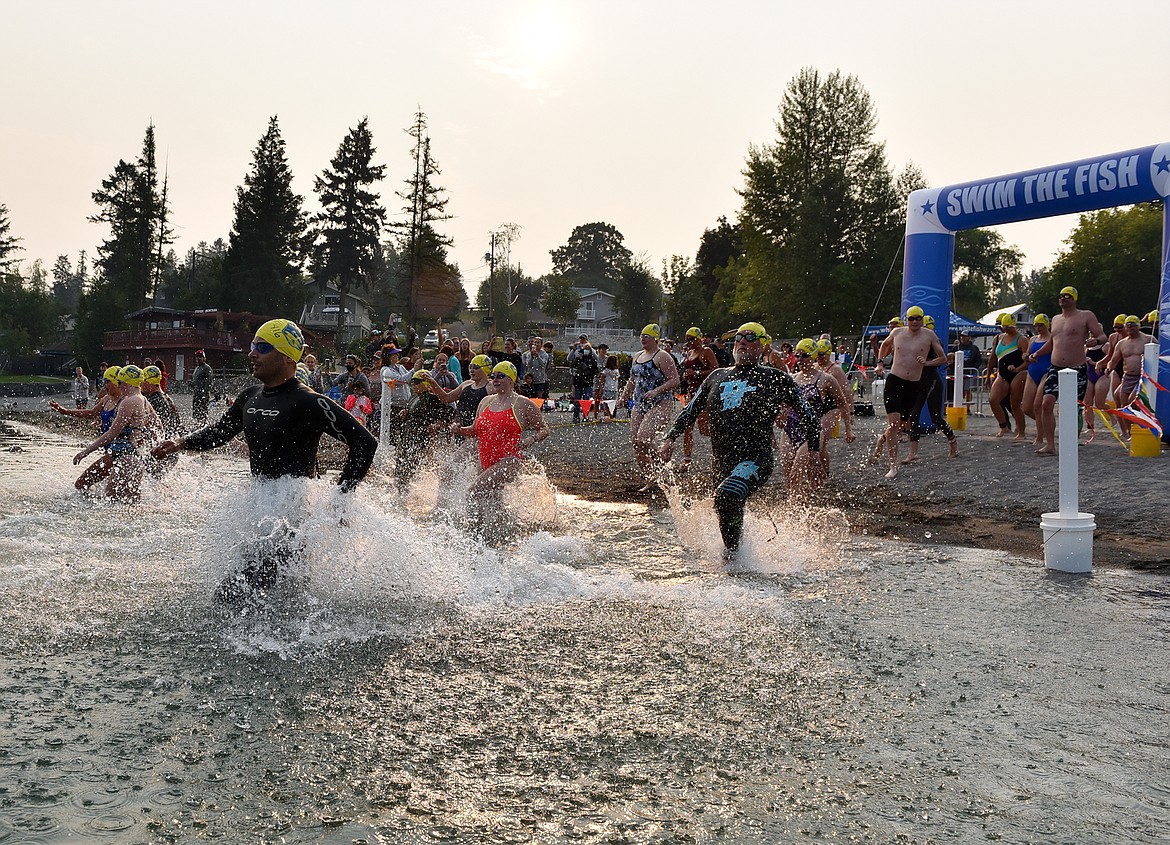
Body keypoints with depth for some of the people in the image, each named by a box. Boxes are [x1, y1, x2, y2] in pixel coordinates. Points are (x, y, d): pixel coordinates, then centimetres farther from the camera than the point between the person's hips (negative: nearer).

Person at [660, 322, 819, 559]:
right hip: (720, 464, 6)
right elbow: (690, 412, 23)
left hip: (755, 461, -6)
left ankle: (732, 550, -11)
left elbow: (809, 418, 8)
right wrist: (670, 438, 11)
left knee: (726, 496, -31)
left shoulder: (775, 378, 5)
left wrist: (814, 454, 2)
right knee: (732, 517, 16)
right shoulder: (718, 377, 17)